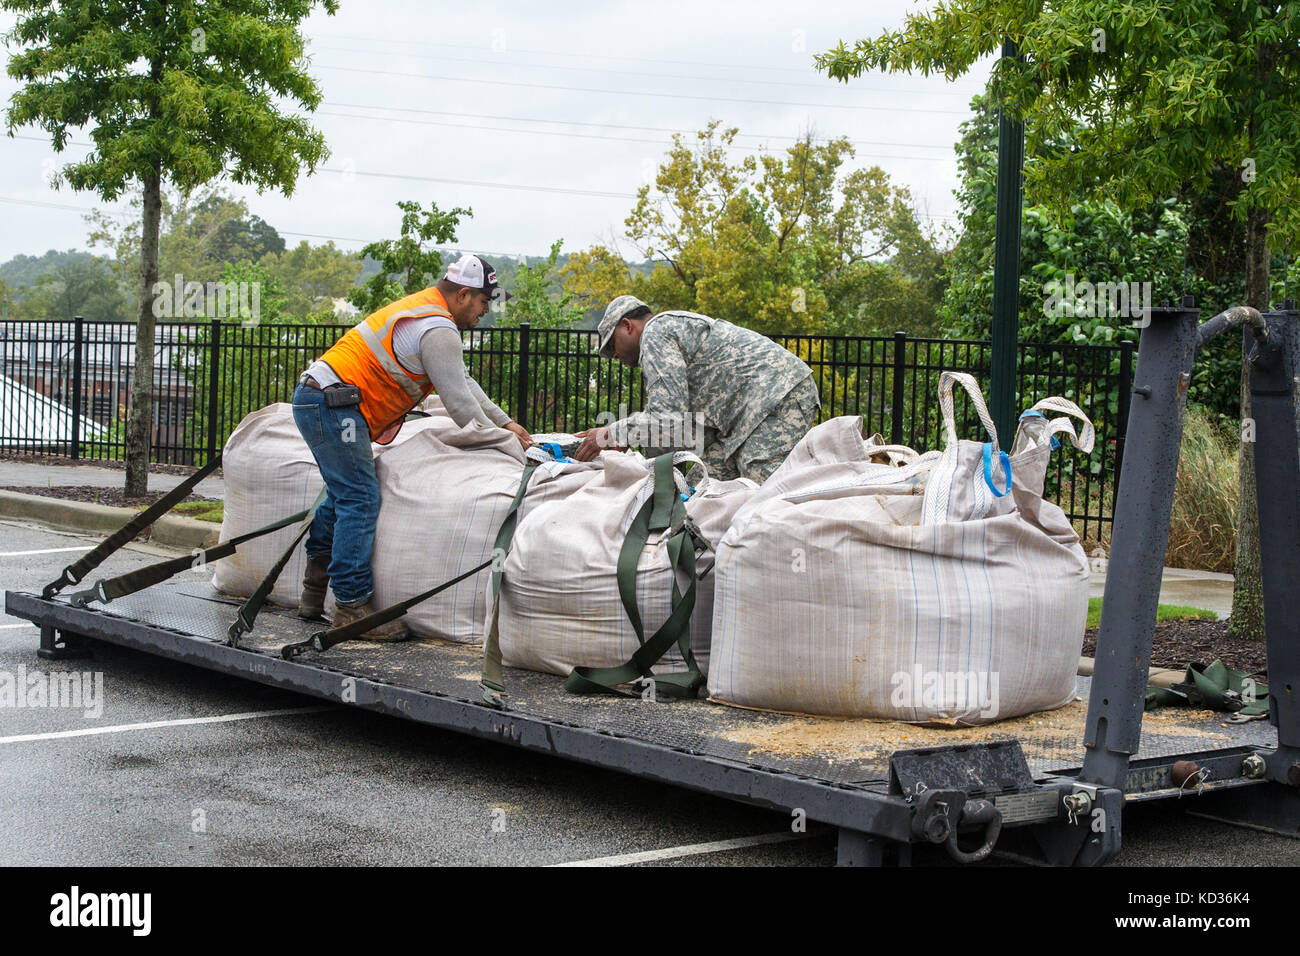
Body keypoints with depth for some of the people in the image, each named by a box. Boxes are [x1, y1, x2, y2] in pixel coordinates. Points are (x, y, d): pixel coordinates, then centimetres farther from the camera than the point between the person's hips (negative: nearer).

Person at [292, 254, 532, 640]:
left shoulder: (423, 309, 21)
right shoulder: (438, 330, -13)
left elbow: (464, 382, 27)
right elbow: (458, 402, -10)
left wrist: (505, 423, 27)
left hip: (313, 397, 11)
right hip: (335, 406, -11)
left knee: (344, 495, 17)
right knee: (360, 501, -10)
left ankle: (313, 595, 23)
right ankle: (352, 606, -10)